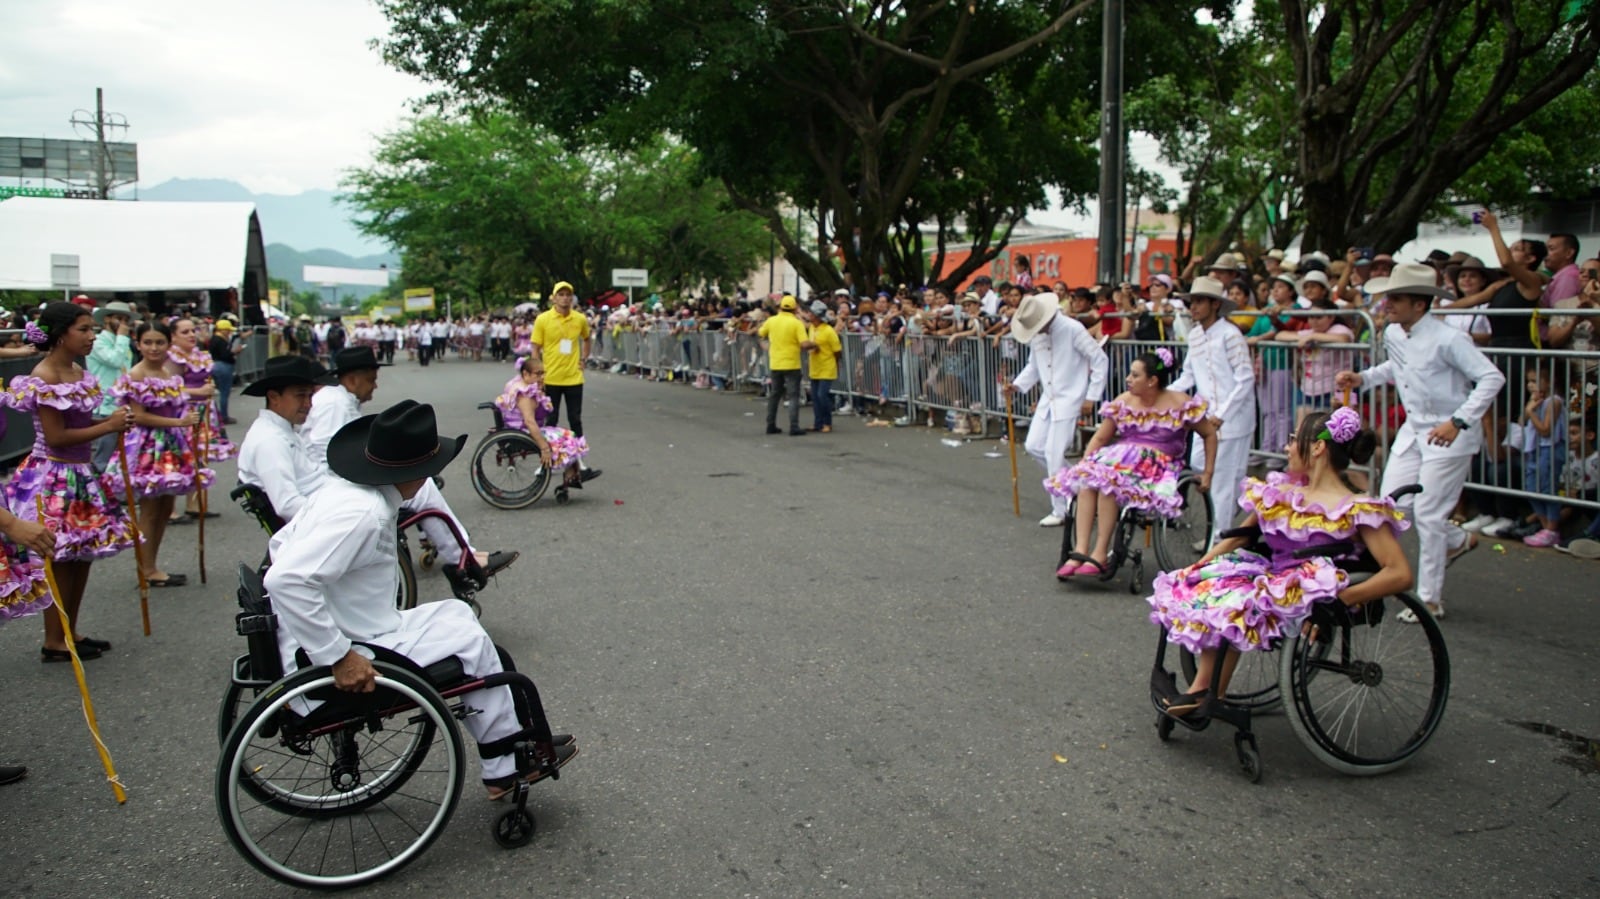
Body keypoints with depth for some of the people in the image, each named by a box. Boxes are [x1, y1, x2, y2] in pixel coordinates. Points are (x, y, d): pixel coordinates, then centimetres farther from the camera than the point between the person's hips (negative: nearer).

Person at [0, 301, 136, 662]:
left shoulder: (78, 372, 8)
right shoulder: (43, 379, -18)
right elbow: (56, 436, -21)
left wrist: (111, 420, -1)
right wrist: (108, 427, -18)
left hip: (80, 474, 9)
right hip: (53, 478, -9)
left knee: (82, 555, 15)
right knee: (60, 561, 0)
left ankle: (70, 632, 27)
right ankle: (53, 642, 12)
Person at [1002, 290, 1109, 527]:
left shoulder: (1072, 330, -16)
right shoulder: (1036, 335, 5)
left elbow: (1100, 360, -11)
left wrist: (1091, 397, -12)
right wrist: (1017, 385, 2)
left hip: (1069, 400, -8)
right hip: (1048, 399, 8)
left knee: (1054, 454, -9)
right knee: (1033, 446, 5)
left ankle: (1061, 511, 3)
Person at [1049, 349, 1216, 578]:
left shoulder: (1179, 404, -1)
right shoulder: (1123, 403, 10)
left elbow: (1210, 434, 8)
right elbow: (1100, 438, 12)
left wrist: (1208, 473, 5)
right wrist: (1083, 465, -2)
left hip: (1157, 467, -4)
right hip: (1119, 457, 4)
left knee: (1108, 482, -34)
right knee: (1087, 481, -29)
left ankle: (1100, 554, -30)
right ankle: (1080, 551, -35)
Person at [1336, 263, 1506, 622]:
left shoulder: (1448, 339, -21)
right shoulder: (1392, 335, 2)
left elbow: (1492, 378, -21)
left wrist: (1459, 422, -27)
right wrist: (1362, 378, 7)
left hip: (1448, 435, -7)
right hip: (1413, 430, 8)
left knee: (1428, 514, -5)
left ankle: (1430, 599, 10)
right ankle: (1458, 540, 34)